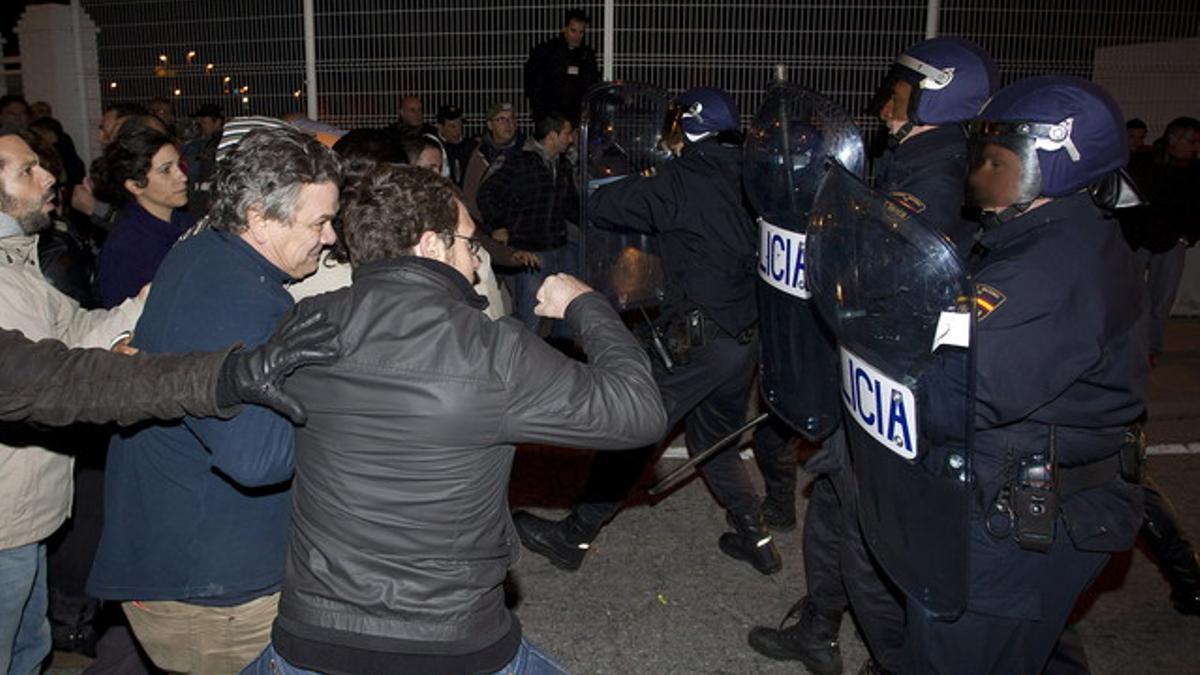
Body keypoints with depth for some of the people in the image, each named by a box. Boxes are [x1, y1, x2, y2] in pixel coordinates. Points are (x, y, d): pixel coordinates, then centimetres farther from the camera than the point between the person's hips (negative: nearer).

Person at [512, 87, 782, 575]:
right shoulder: (744, 179, 6)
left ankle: (574, 536, 8)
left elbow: (603, 208, -9)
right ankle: (755, 539, 26)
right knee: (716, 440, 22)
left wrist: (641, 182, 11)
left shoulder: (684, 180, -11)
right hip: (747, 336, 7)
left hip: (699, 338, -7)